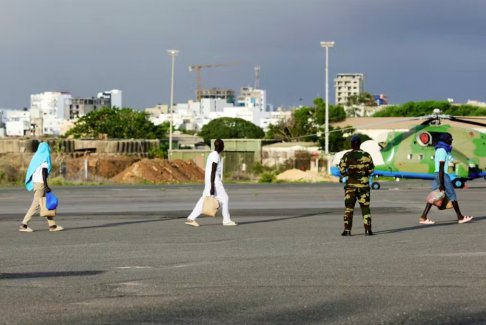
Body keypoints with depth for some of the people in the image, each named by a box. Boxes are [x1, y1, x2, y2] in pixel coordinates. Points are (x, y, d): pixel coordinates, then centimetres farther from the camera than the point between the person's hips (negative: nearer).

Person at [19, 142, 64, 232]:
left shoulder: (37, 157, 16)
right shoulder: (45, 158, -9)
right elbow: (44, 172, -17)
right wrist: (46, 186, -18)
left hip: (35, 182, 9)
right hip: (40, 183, -9)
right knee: (36, 204, -7)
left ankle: (52, 225, 10)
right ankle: (23, 225, -9)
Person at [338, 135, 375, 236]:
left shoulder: (347, 156, -6)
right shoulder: (366, 155, -2)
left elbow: (341, 169, -8)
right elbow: (371, 170, 4)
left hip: (350, 184, -1)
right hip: (363, 184, 1)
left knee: (349, 207, 3)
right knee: (365, 207, 8)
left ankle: (347, 230, -5)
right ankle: (368, 230, 4)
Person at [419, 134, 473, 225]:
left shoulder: (440, 150, 17)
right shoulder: (442, 150, -13)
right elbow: (441, 168, -18)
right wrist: (441, 184, -21)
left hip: (436, 175, 10)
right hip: (442, 175, -10)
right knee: (452, 196, 0)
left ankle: (423, 217, -3)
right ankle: (460, 217, 8)